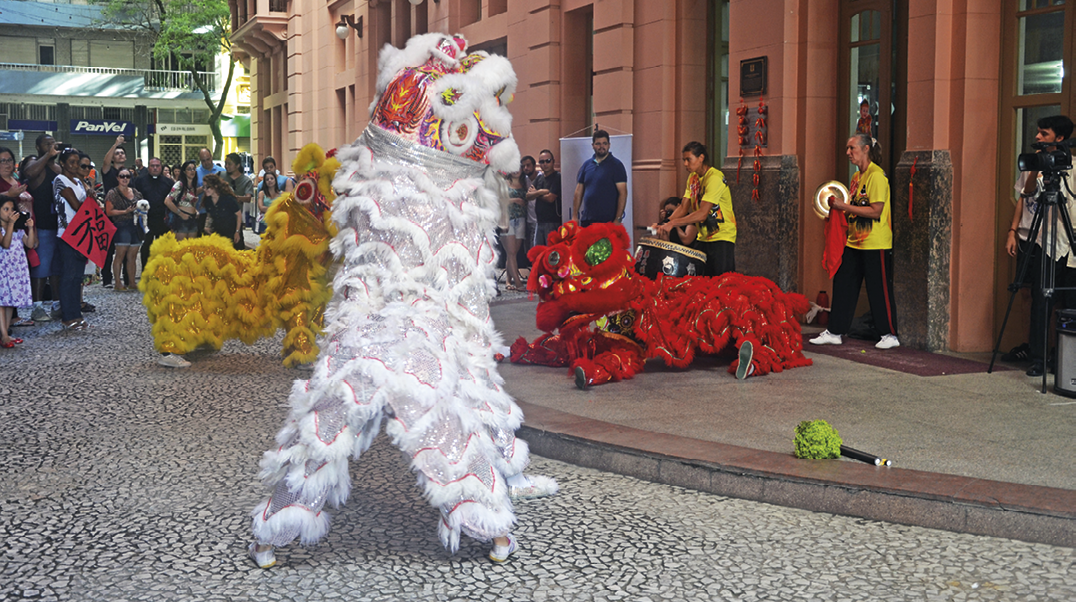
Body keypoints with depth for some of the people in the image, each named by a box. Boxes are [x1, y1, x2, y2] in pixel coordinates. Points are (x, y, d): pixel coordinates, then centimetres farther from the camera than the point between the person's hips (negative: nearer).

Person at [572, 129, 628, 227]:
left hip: (608, 220, -4)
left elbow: (622, 193, -7)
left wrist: (618, 219, -14)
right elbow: (578, 192, 14)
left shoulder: (616, 165, -1)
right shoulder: (586, 165, 12)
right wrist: (575, 216, 7)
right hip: (587, 220, 4)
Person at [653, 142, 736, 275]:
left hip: (722, 236, -7)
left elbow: (703, 213, -26)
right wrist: (664, 224, -11)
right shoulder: (693, 177, 9)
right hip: (703, 237, 7)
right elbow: (683, 208, 5)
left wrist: (672, 223, -30)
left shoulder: (715, 178, -19)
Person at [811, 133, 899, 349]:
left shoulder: (876, 175, -13)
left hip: (875, 244, -9)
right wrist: (838, 206, 7)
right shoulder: (856, 176, 14)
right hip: (854, 242, 9)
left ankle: (890, 335, 9)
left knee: (879, 289, -2)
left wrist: (844, 206, -17)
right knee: (842, 286, 8)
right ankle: (834, 332, 14)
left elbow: (875, 210, -20)